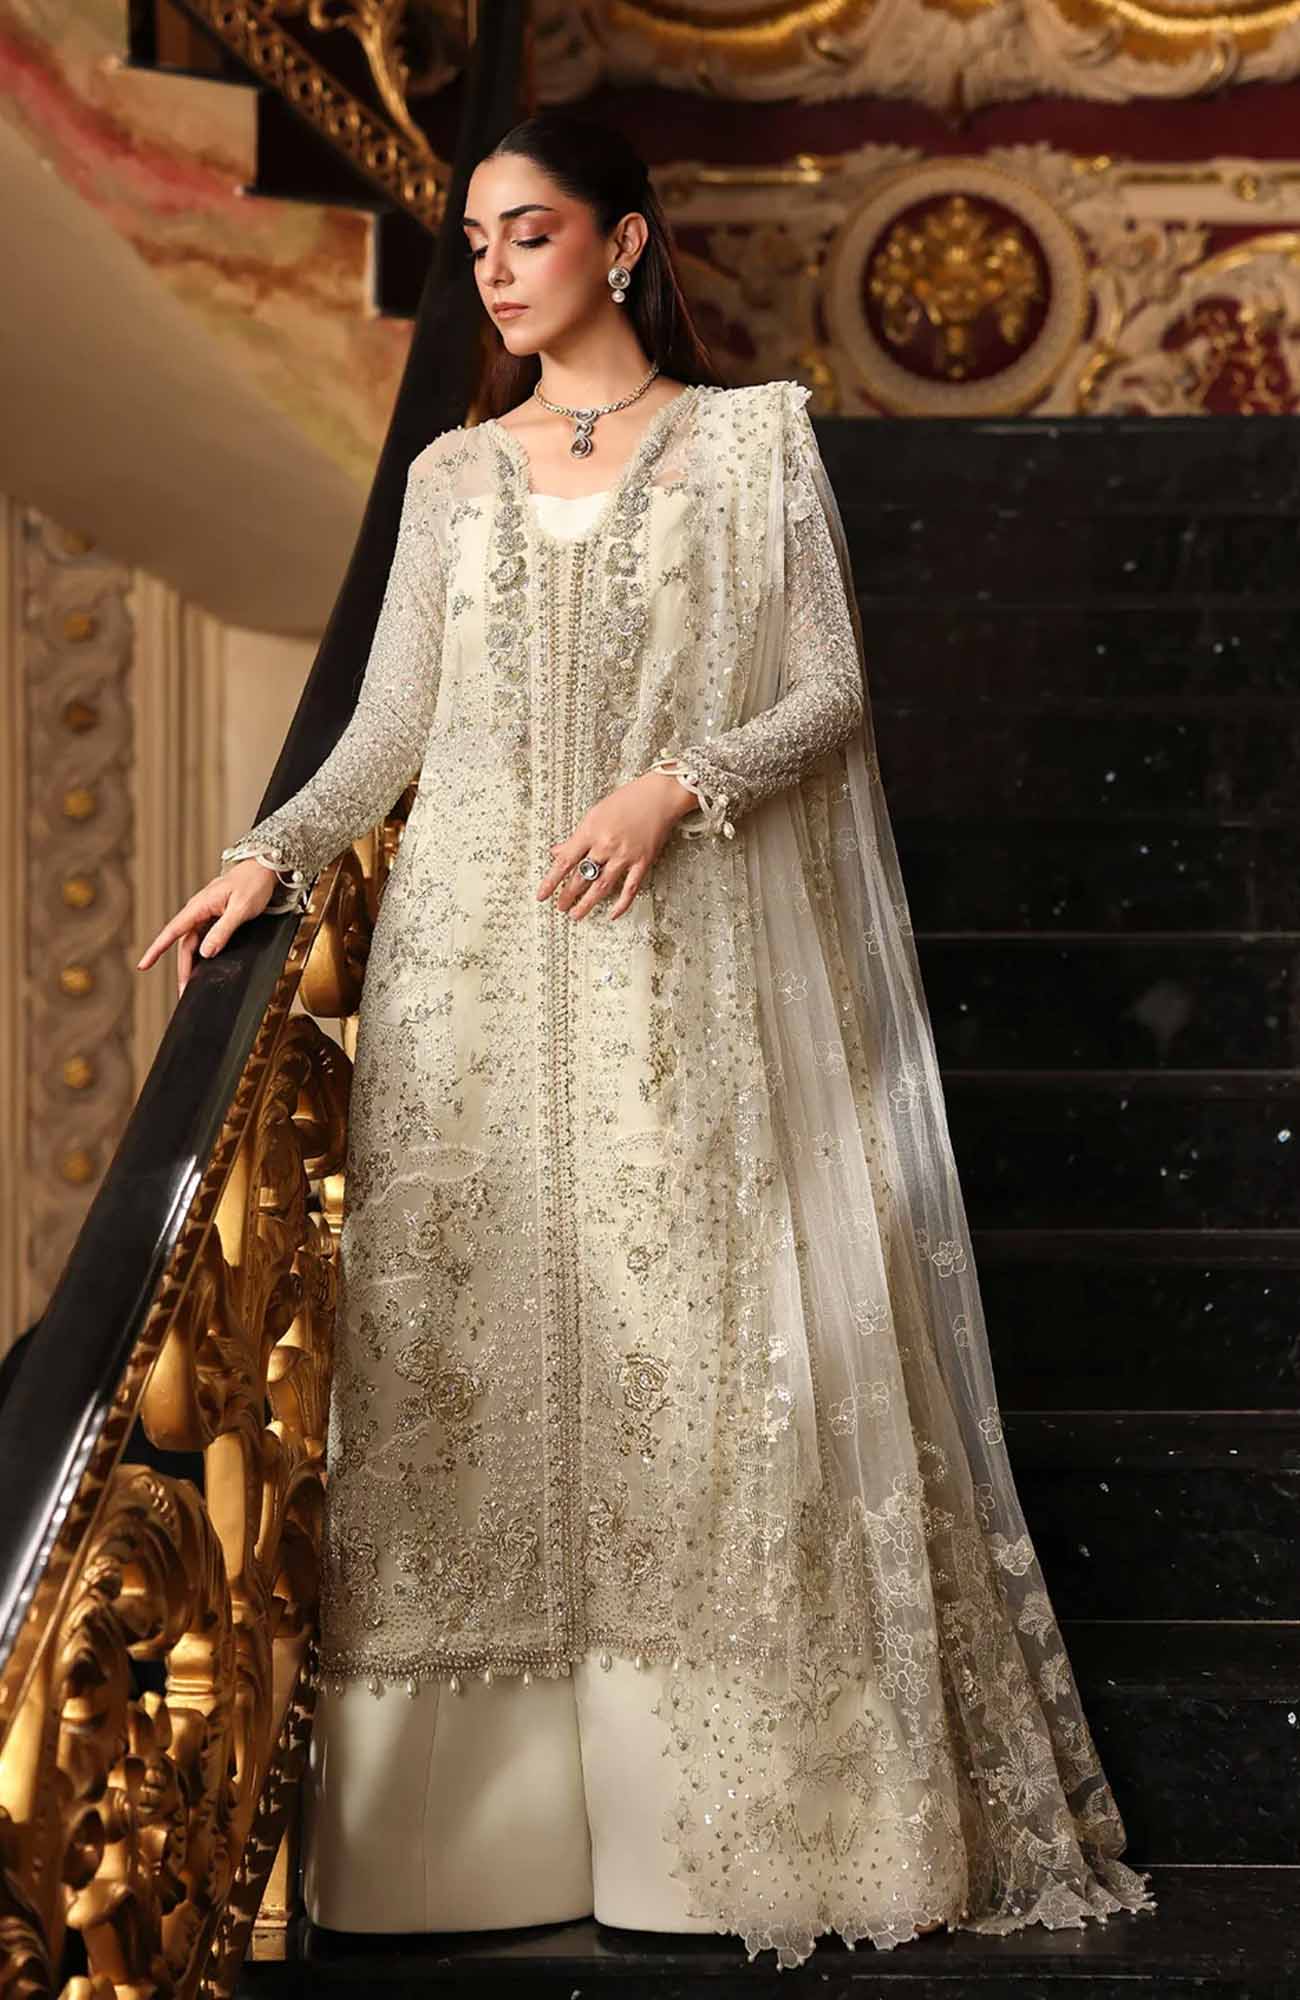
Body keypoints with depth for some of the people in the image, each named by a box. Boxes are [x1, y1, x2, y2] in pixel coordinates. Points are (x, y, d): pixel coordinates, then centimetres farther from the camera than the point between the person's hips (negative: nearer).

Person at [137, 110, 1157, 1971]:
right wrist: (272, 855, -2)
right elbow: (390, 727, 12)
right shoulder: (452, 476, 15)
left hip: (685, 960, -3)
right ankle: (489, 1801, 4)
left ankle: (760, 1804, 6)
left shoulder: (754, 439, 7)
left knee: (708, 1332, -4)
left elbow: (829, 695, 1)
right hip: (477, 961, 3)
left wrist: (678, 785, -14)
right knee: (475, 1336, -2)